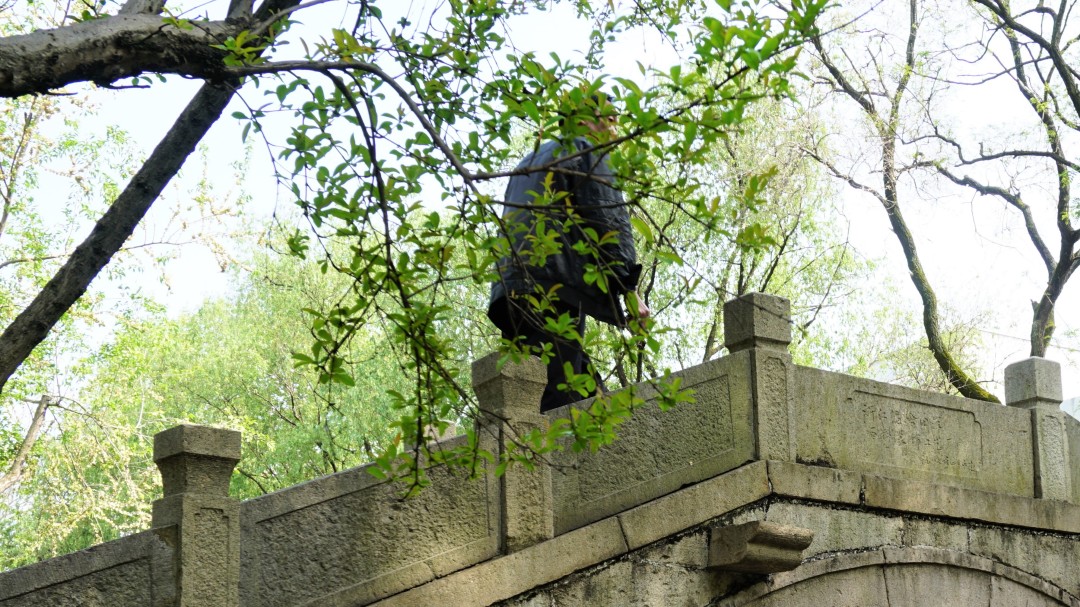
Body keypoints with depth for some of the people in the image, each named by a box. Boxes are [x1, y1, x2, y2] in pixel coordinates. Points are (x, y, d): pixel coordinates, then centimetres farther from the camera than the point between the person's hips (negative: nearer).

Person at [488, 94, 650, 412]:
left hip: (513, 294, 8)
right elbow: (609, 218, -5)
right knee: (561, 398, -17)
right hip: (554, 290, -8)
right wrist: (629, 287, -9)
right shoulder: (585, 152, 7)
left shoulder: (529, 161, 32)